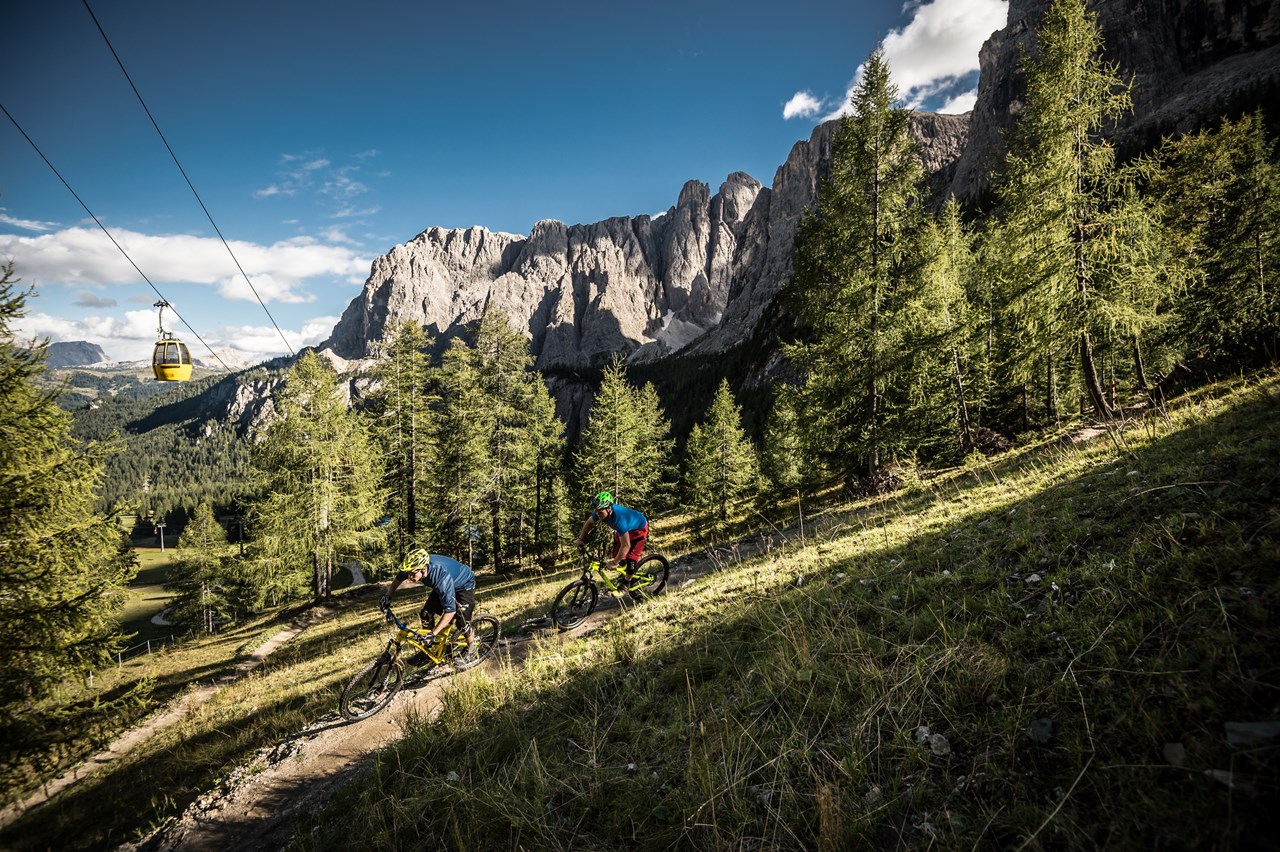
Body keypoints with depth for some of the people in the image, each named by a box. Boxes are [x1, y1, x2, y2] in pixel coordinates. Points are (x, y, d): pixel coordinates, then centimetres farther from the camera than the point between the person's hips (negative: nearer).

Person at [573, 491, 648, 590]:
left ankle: (626, 582, 10)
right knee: (616, 555, 4)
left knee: (631, 558, -13)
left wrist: (613, 563, -35)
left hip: (639, 528, -7)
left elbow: (625, 546, -41)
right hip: (624, 529, 7)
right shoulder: (600, 511, -26)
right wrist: (581, 539, -10)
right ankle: (625, 573, 33)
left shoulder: (619, 519, -46)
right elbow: (589, 522, -2)